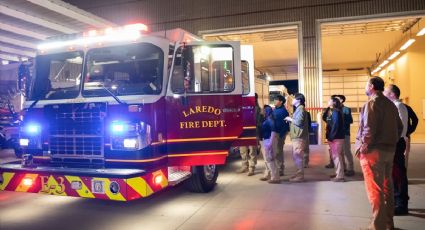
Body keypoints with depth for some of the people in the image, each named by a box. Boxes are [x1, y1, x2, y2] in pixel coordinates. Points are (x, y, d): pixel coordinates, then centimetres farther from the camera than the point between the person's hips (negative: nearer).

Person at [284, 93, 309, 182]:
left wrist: (290, 119, -8)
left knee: (298, 156, -7)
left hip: (299, 137, -10)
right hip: (296, 136, 10)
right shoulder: (298, 109, 21)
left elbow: (299, 122, -21)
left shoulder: (300, 109, -11)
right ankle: (299, 173, 23)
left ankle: (300, 176, -2)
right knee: (296, 156, 15)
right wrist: (290, 119, 7)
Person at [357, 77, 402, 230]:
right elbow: (399, 127, 14)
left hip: (374, 150, -8)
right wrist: (392, 143, 19)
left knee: (374, 189, -3)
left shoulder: (372, 103, -12)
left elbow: (370, 128, -20)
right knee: (386, 186, 15)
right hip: (389, 150, 8)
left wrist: (363, 147, -12)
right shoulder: (390, 104, 13)